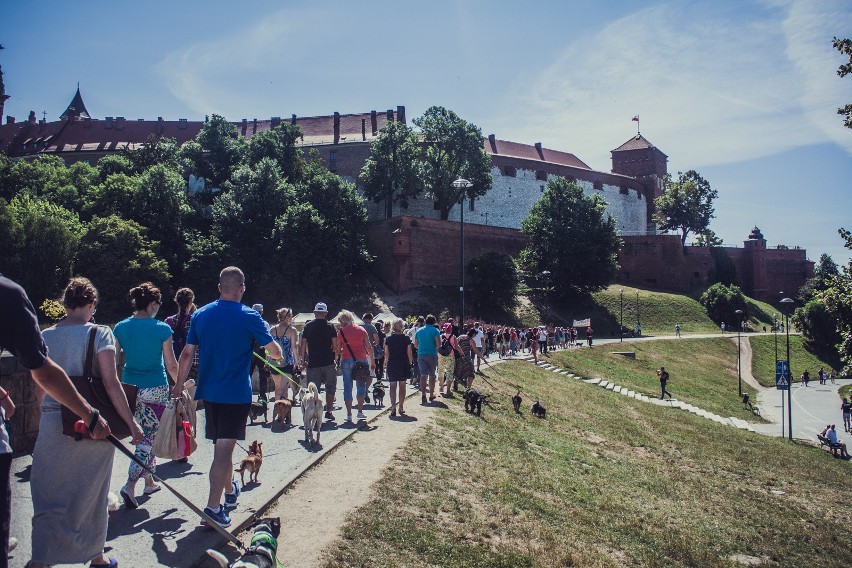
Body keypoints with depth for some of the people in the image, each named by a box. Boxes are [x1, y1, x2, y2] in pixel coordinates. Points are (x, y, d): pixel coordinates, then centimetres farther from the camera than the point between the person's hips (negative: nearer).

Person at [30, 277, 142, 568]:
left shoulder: (44, 337, 4)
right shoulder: (99, 334, -7)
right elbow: (111, 383, -13)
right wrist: (131, 422, -9)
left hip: (53, 424, 2)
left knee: (49, 495, 9)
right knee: (91, 494, 13)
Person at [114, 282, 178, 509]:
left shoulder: (121, 327, 0)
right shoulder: (162, 329, -10)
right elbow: (172, 366, -4)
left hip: (129, 387, 5)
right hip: (155, 390, -5)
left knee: (143, 434, 19)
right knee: (148, 437, 1)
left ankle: (149, 481, 30)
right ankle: (130, 486, -10)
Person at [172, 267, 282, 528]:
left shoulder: (200, 315, 3)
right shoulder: (249, 317, -9)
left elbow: (187, 354, 5)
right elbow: (274, 351, -3)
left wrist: (179, 384, 13)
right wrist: (279, 357, 20)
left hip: (209, 392, 5)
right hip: (236, 394, -5)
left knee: (222, 445, 20)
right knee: (224, 448, -3)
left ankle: (230, 490, 37)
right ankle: (213, 507, -5)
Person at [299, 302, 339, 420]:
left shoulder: (308, 326, 3)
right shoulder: (330, 326, -2)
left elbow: (303, 344, 0)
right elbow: (335, 346, -7)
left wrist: (302, 359, 7)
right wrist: (336, 350, 14)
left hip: (313, 363, 1)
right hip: (328, 362, -1)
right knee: (330, 387, 12)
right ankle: (328, 411, 9)